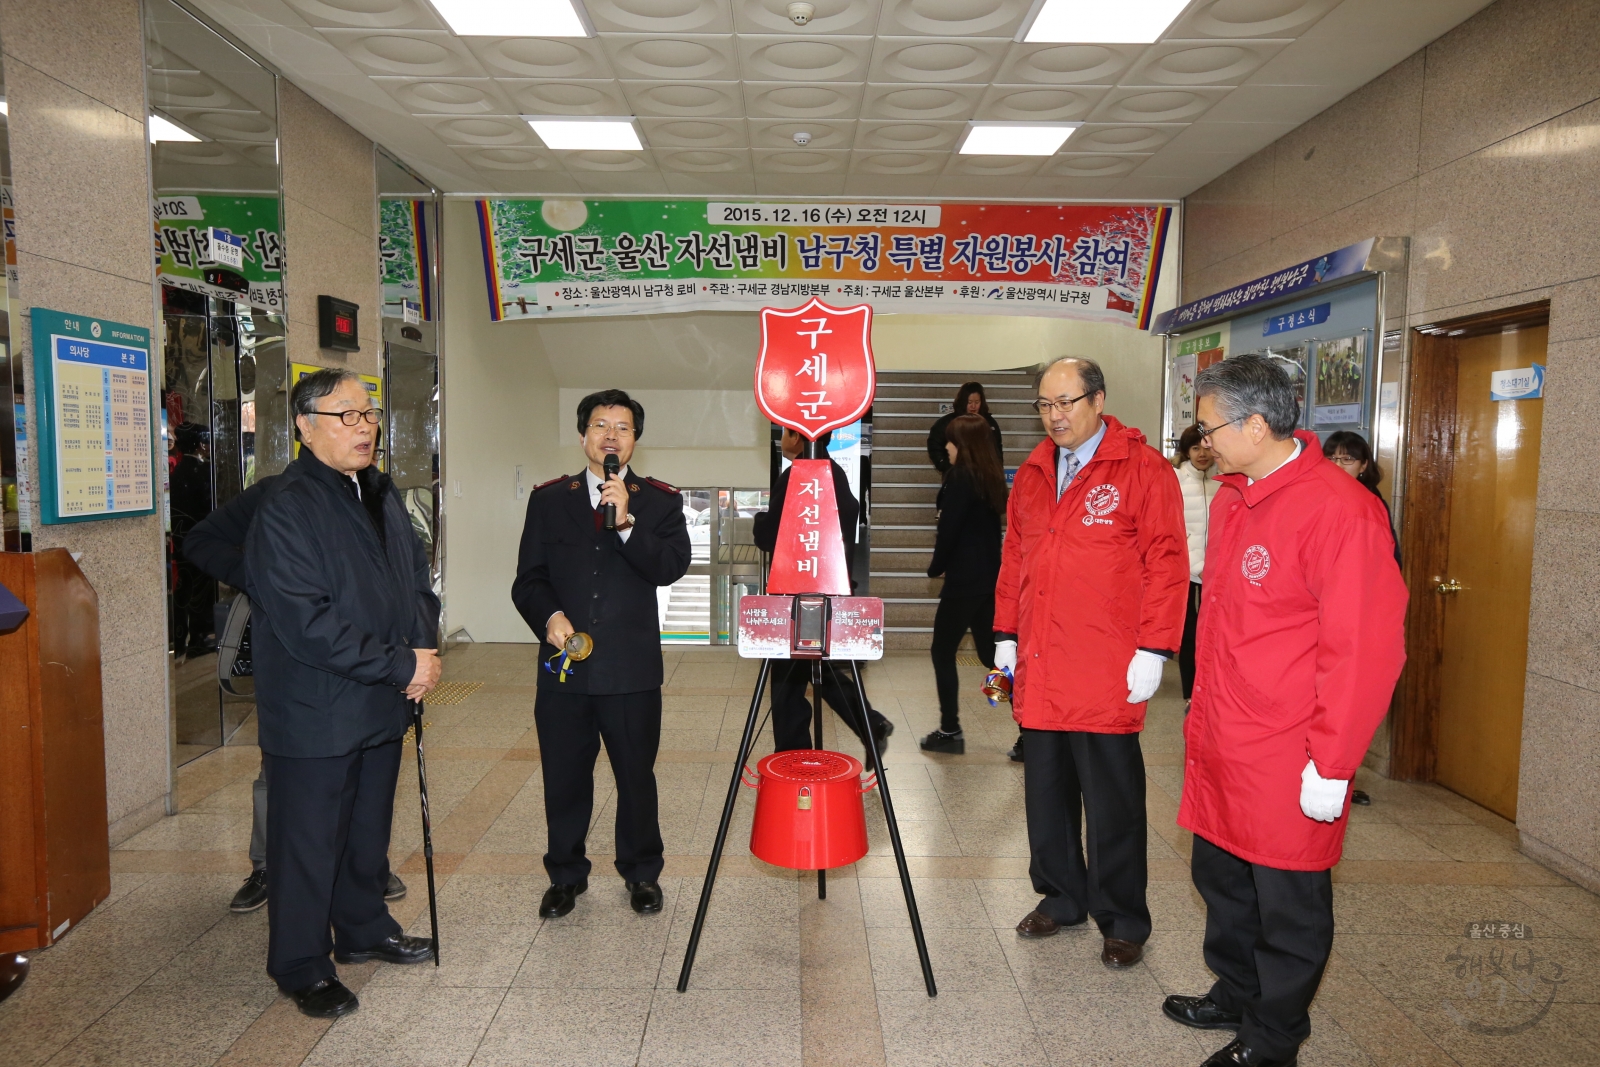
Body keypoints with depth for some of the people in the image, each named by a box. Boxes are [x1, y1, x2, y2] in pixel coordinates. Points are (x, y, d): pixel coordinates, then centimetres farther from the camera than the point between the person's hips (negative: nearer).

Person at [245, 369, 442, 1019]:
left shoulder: (381, 493, 9)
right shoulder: (285, 508, -17)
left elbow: (418, 579, 15)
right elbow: (308, 625, -24)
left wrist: (425, 648, -3)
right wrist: (401, 667, -20)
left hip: (383, 705, 8)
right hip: (315, 715, -7)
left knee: (370, 830, 21)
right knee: (310, 842, 7)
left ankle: (364, 930, 40)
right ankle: (301, 966, 25)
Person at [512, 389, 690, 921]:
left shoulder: (659, 500, 4)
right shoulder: (548, 499, 9)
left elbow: (672, 567, -11)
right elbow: (528, 579, 6)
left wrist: (626, 522, -22)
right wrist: (550, 616, -13)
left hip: (632, 669, -1)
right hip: (563, 664, 2)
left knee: (636, 776, 8)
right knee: (564, 778, 11)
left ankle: (642, 873, 28)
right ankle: (566, 874, 31)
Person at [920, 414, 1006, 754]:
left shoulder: (960, 477, -13)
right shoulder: (991, 477, 11)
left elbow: (949, 528, -15)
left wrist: (936, 567, -1)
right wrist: (944, 540, 8)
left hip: (964, 581, -8)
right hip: (990, 579, 8)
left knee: (942, 653, 5)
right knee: (992, 654, 13)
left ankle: (950, 732, 10)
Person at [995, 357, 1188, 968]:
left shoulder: (1141, 469, -5)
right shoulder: (1032, 474, 13)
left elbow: (1166, 563, -9)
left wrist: (1153, 650, -12)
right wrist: (1005, 634, 15)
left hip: (1107, 671, -6)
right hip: (1037, 666, 6)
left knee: (1111, 800, 3)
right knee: (1046, 790, 14)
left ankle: (1122, 921, 19)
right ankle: (1061, 897, 31)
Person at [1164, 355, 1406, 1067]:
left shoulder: (1339, 508, -19)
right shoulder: (1231, 497, 8)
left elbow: (1364, 649, -20)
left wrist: (1332, 765, -17)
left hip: (1287, 762, -8)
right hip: (1218, 742, 8)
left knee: (1287, 907, 10)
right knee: (1221, 879, 21)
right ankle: (1235, 996, 43)